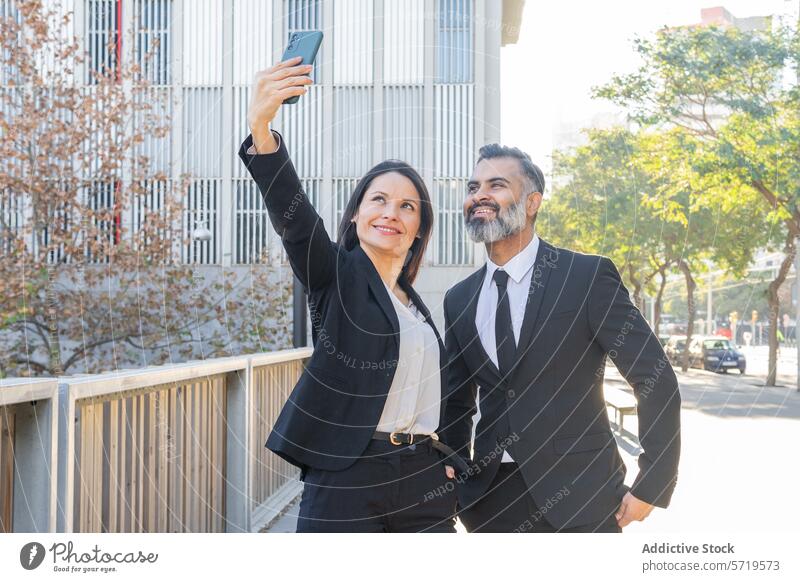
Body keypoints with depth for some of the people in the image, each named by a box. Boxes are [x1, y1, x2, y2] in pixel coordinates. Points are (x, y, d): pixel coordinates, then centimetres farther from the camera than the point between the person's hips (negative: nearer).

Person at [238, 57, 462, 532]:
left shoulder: (415, 304, 17)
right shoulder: (336, 275, 0)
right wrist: (261, 128, -34)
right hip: (345, 481, -5)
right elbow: (291, 214, -18)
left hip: (424, 480, 6)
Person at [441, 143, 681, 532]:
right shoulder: (459, 300, 8)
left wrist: (650, 486, -10)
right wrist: (454, 483, 7)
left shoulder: (588, 276, -8)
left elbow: (656, 381, -8)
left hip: (578, 498, -4)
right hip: (490, 499, 4)